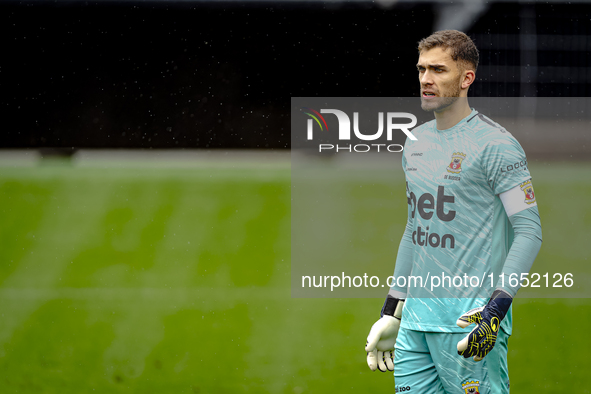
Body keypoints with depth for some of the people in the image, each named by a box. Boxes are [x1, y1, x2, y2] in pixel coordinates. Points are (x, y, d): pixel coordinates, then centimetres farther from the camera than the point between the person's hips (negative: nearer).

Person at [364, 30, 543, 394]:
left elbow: (530, 231, -12)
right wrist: (391, 312, 21)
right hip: (416, 317, 7)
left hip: (470, 318, -7)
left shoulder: (495, 144, -9)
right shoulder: (417, 143, 15)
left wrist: (496, 309, -23)